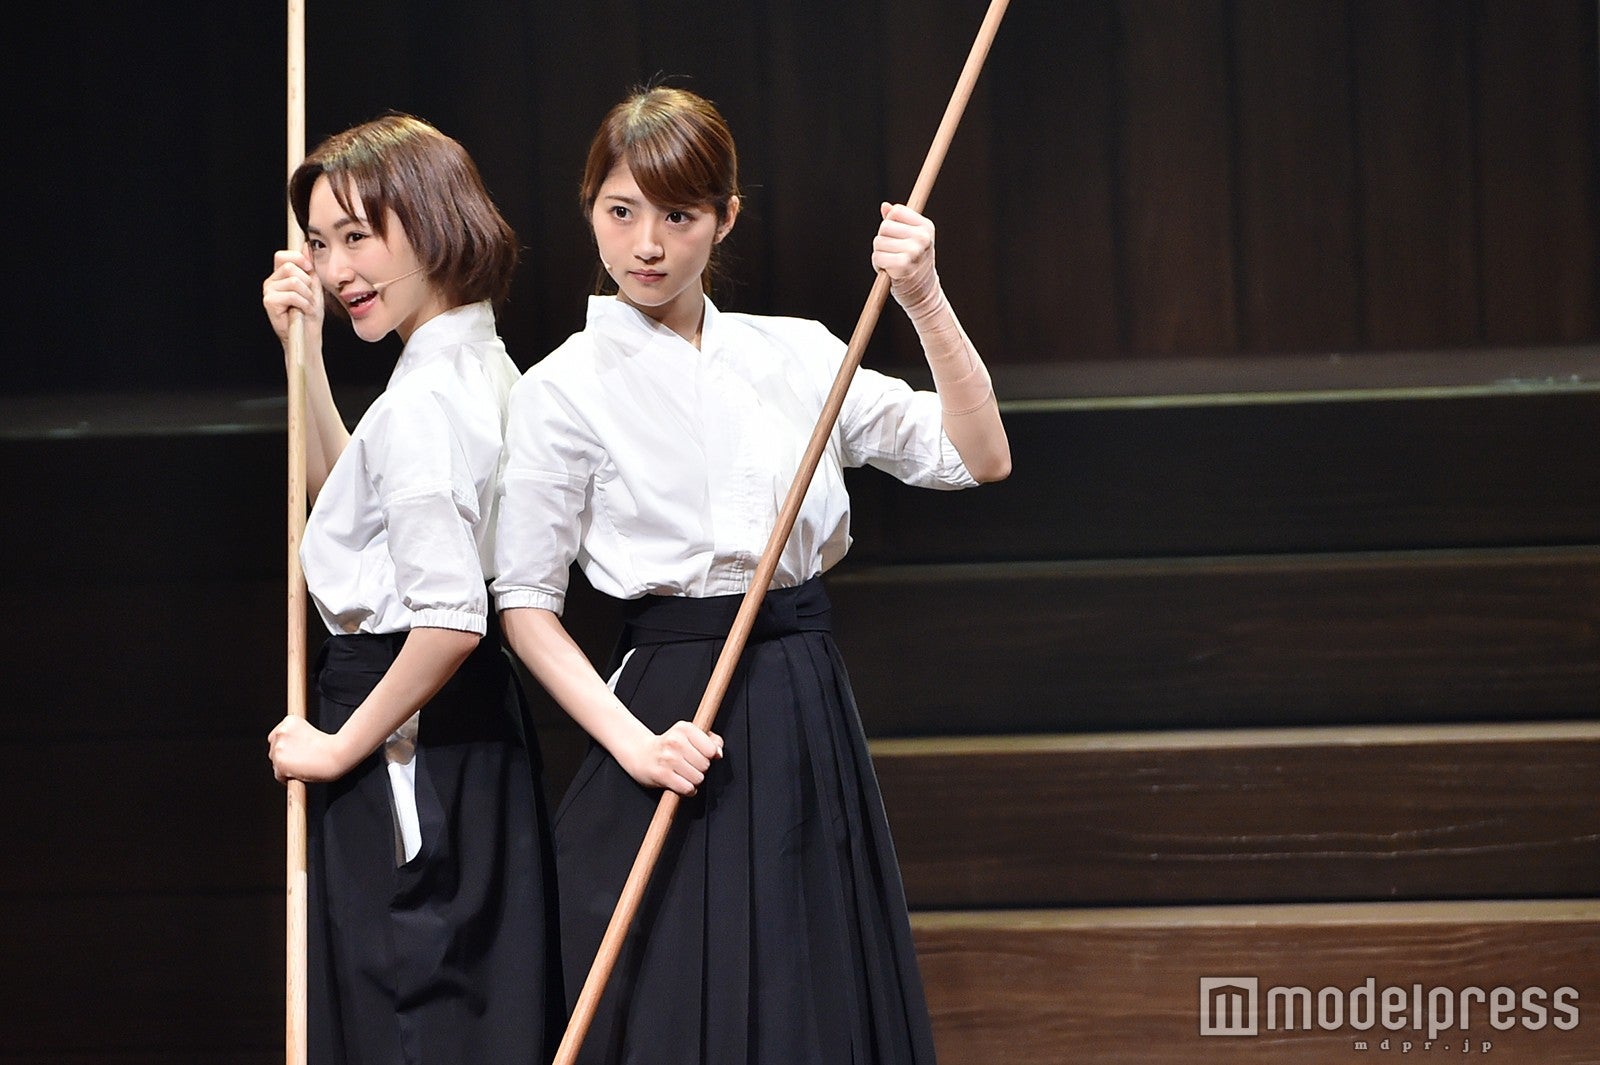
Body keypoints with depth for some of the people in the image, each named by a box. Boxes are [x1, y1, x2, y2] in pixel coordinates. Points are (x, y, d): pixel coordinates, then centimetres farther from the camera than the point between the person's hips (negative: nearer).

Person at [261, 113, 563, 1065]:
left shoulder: (419, 404, -21)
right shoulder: (488, 369, 8)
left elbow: (450, 617, -29)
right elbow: (362, 500, 25)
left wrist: (341, 745, -18)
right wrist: (306, 353, 18)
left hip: (409, 744, -10)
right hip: (475, 729, 10)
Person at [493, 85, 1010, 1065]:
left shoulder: (795, 354, 8)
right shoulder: (564, 390, -2)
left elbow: (978, 459, 3)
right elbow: (526, 603, -2)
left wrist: (927, 304, -9)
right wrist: (630, 739, -14)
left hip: (810, 720, 4)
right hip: (682, 730, -4)